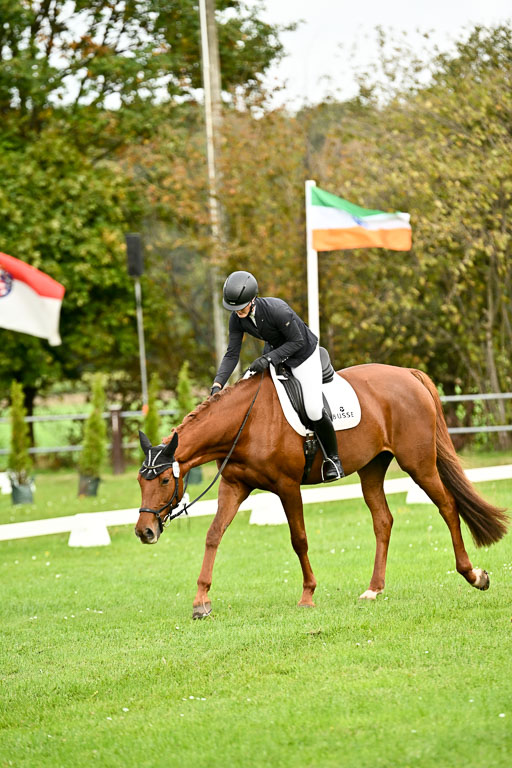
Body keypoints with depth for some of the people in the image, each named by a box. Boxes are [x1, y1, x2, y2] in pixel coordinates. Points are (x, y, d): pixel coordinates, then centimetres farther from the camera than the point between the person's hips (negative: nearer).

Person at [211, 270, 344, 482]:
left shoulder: (277, 310, -37)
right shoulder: (237, 319, -18)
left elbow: (297, 341, -26)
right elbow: (232, 355, -13)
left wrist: (268, 359, -36)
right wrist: (217, 384, -25)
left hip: (303, 354, -6)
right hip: (275, 349, 6)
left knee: (314, 410, -14)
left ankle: (332, 458, 9)